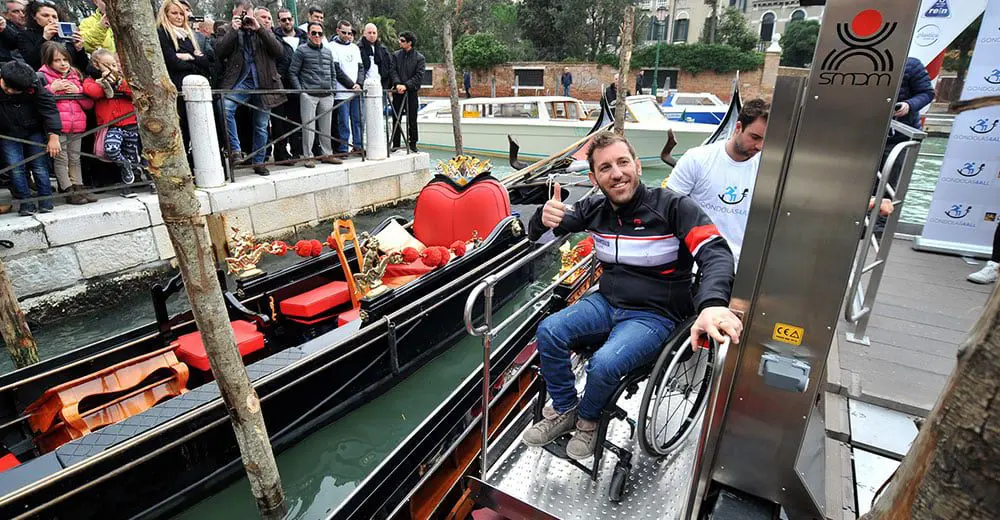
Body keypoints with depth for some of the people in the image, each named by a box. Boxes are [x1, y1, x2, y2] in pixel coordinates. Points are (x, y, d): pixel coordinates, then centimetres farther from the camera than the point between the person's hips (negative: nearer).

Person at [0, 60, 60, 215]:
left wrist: (54, 136, -24)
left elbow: (49, 107, -19)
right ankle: (25, 201, 3)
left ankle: (45, 198, 12)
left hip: (34, 131, -1)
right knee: (15, 168, -4)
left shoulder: (34, 84, -20)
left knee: (39, 166, 1)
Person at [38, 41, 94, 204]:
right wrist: (52, 88, -13)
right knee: (61, 159, 0)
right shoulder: (42, 76, 1)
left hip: (77, 126, 4)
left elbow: (89, 104, 13)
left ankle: (78, 188, 16)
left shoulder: (76, 75, 16)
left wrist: (78, 90, -2)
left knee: (75, 159, 11)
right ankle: (69, 191, 1)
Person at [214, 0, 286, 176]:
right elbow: (219, 52, -3)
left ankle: (259, 162, 19)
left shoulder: (263, 32, 15)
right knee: (225, 106, -30)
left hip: (263, 84, 1)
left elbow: (278, 51, -3)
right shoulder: (229, 32, 13)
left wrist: (259, 29, -9)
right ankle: (235, 150, -20)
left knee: (261, 127, 6)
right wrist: (233, 30, -7)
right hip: (240, 82, -1)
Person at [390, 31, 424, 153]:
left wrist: (406, 85, -18)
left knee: (412, 120, 3)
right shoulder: (396, 55, 10)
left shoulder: (419, 58, 1)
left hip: (411, 92, -3)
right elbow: (393, 71, 2)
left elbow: (419, 76, -8)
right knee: (396, 119, 6)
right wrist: (397, 84, -17)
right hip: (398, 92, 3)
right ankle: (395, 145, 13)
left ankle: (413, 144, 13)